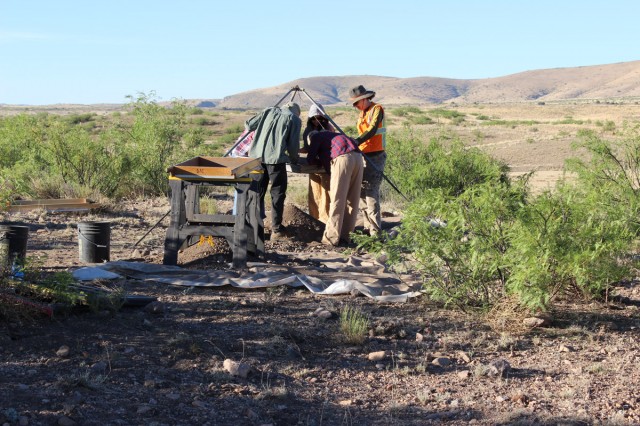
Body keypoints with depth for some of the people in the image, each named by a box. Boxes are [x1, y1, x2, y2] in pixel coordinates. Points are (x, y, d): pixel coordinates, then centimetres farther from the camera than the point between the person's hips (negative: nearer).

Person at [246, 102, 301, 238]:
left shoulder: (269, 111, 19)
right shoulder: (295, 119, 9)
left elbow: (248, 124, 16)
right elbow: (293, 144, 2)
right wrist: (294, 159, 21)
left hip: (256, 155, 4)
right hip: (275, 158, -4)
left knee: (257, 191, 13)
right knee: (278, 194, 5)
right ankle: (276, 229, 5)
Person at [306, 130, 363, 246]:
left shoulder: (316, 136, 20)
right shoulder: (330, 135, 40)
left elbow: (310, 159, 14)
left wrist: (320, 162, 33)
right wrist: (324, 161, 37)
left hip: (343, 158, -7)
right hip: (358, 157, 7)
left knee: (337, 200, -7)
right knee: (351, 200, 8)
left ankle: (331, 238, -9)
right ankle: (345, 236, 10)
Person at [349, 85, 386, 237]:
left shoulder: (377, 109, -7)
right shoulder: (362, 114, 19)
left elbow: (372, 130, -21)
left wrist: (356, 142, -32)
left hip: (375, 157, -9)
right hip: (364, 156, 9)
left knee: (371, 191, -13)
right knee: (362, 192, 8)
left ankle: (375, 230, -12)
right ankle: (368, 227, 14)